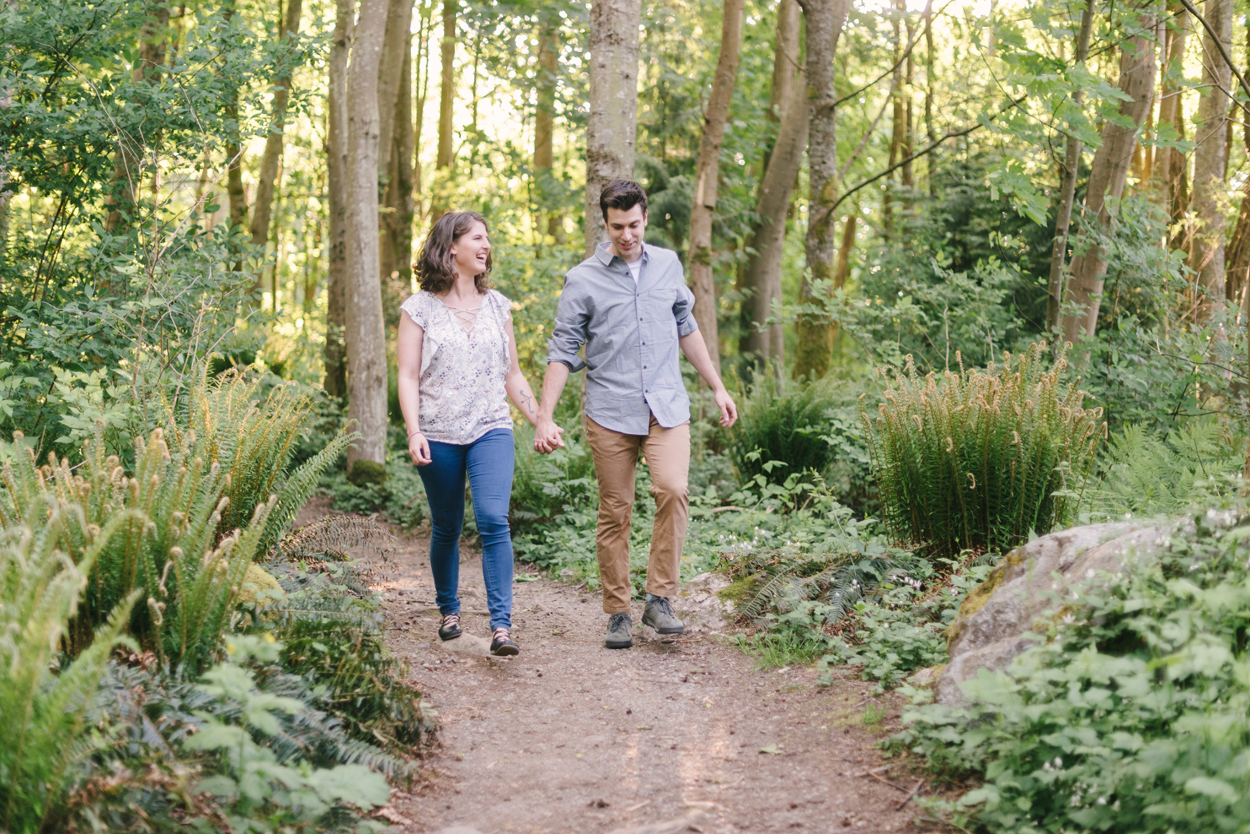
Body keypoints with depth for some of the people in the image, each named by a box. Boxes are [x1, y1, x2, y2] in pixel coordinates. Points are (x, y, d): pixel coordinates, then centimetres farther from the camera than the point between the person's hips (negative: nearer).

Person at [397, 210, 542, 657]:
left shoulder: (497, 306, 11)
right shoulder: (420, 307, 2)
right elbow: (408, 377, -1)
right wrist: (414, 431, -13)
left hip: (491, 430, 1)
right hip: (439, 436, -1)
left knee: (494, 520, -14)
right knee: (446, 527, 8)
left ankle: (501, 625, -16)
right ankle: (449, 610, 28)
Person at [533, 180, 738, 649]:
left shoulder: (668, 265, 11)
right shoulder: (583, 280, 0)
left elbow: (686, 329, 23)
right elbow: (562, 352, 0)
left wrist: (718, 388, 22)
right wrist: (545, 418, -8)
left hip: (667, 407, 2)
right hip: (609, 412, -2)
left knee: (673, 490, -19)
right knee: (615, 512, 1)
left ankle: (660, 599, -9)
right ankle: (617, 614, 12)